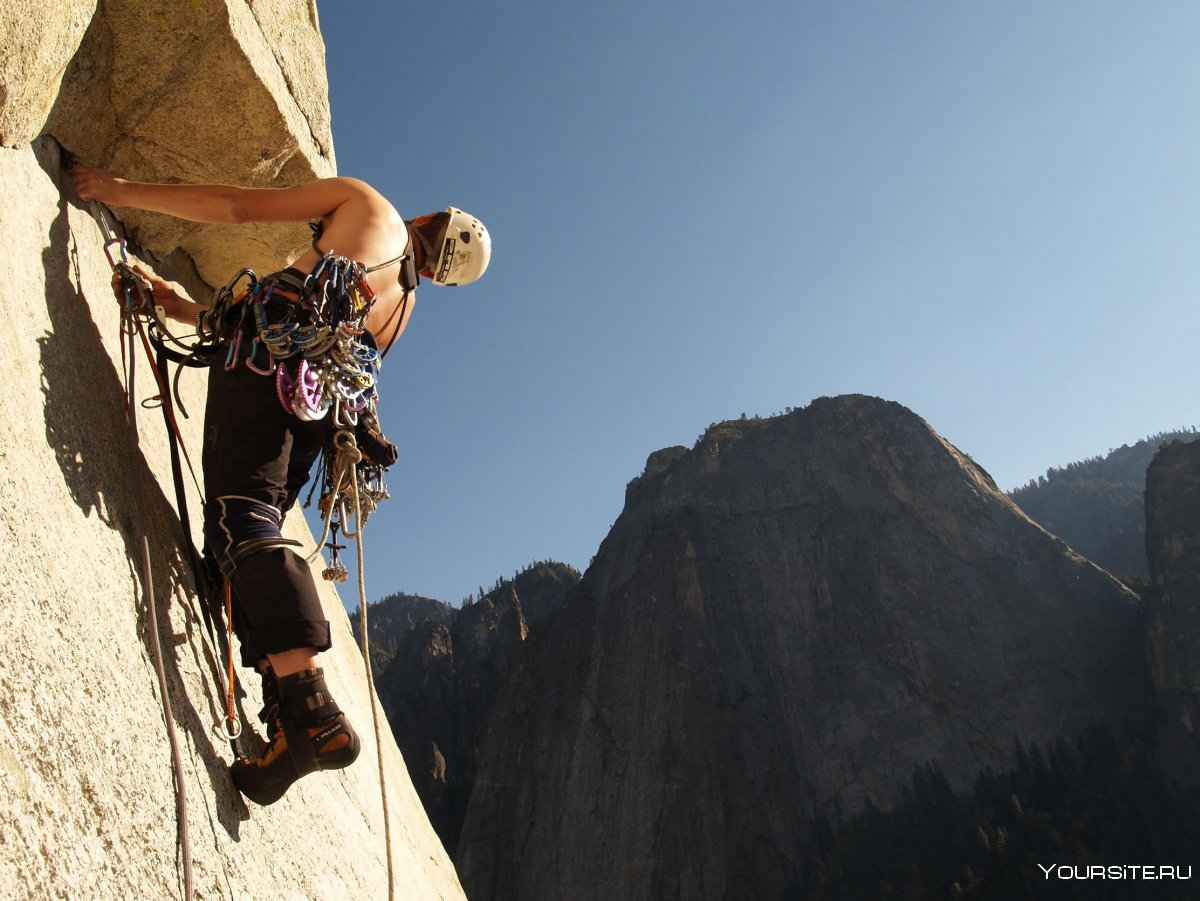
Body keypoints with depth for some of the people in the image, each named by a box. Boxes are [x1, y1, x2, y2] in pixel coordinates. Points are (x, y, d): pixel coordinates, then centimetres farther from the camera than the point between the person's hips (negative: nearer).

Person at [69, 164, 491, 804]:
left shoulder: (368, 203, 20)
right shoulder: (405, 303, 34)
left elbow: (236, 206, 12)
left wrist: (126, 191, 20)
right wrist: (191, 312, 39)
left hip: (270, 358, -7)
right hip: (319, 398, 7)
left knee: (242, 516, -19)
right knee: (256, 528, 7)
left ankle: (313, 710, -34)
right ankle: (288, 716, -6)